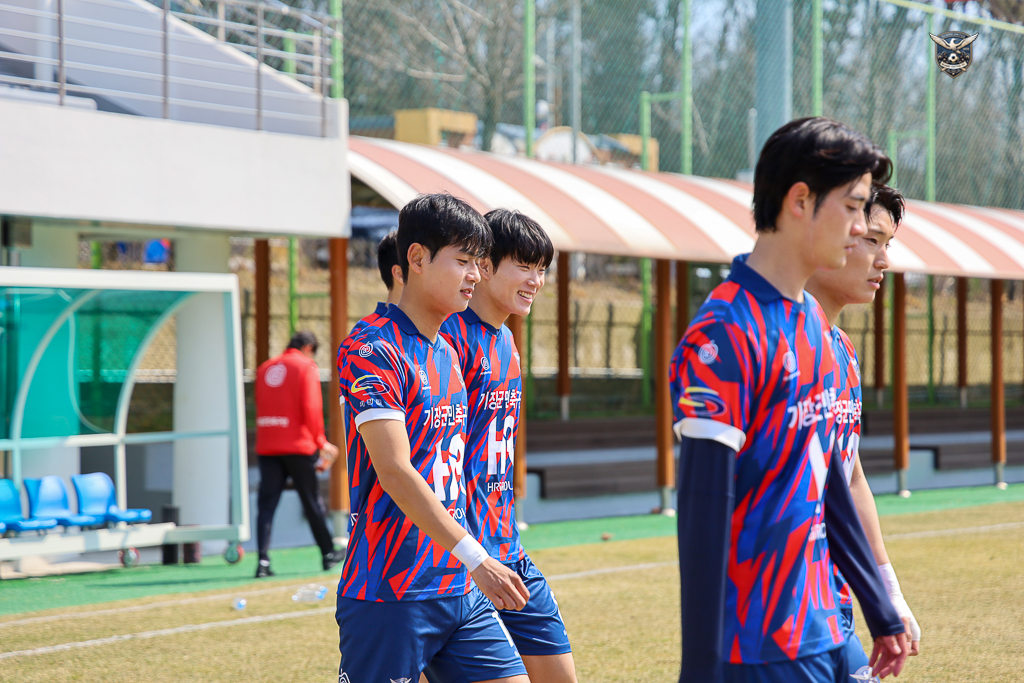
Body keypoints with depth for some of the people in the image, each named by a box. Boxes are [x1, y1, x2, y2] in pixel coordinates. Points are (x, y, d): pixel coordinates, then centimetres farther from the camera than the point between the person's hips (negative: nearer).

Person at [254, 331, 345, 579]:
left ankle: (263, 561, -12)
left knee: (267, 504, 0)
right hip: (298, 445, -4)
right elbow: (311, 407, -11)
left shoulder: (264, 368, 15)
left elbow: (261, 408, 16)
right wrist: (321, 442, -3)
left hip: (266, 447, 4)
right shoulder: (306, 366, -2)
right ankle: (328, 554, 19)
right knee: (312, 502, 8)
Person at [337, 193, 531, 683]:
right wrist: (476, 558, -24)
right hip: (390, 595, -8)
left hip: (462, 591, 8)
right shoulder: (375, 350, -12)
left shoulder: (447, 353, 15)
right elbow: (394, 471, -21)